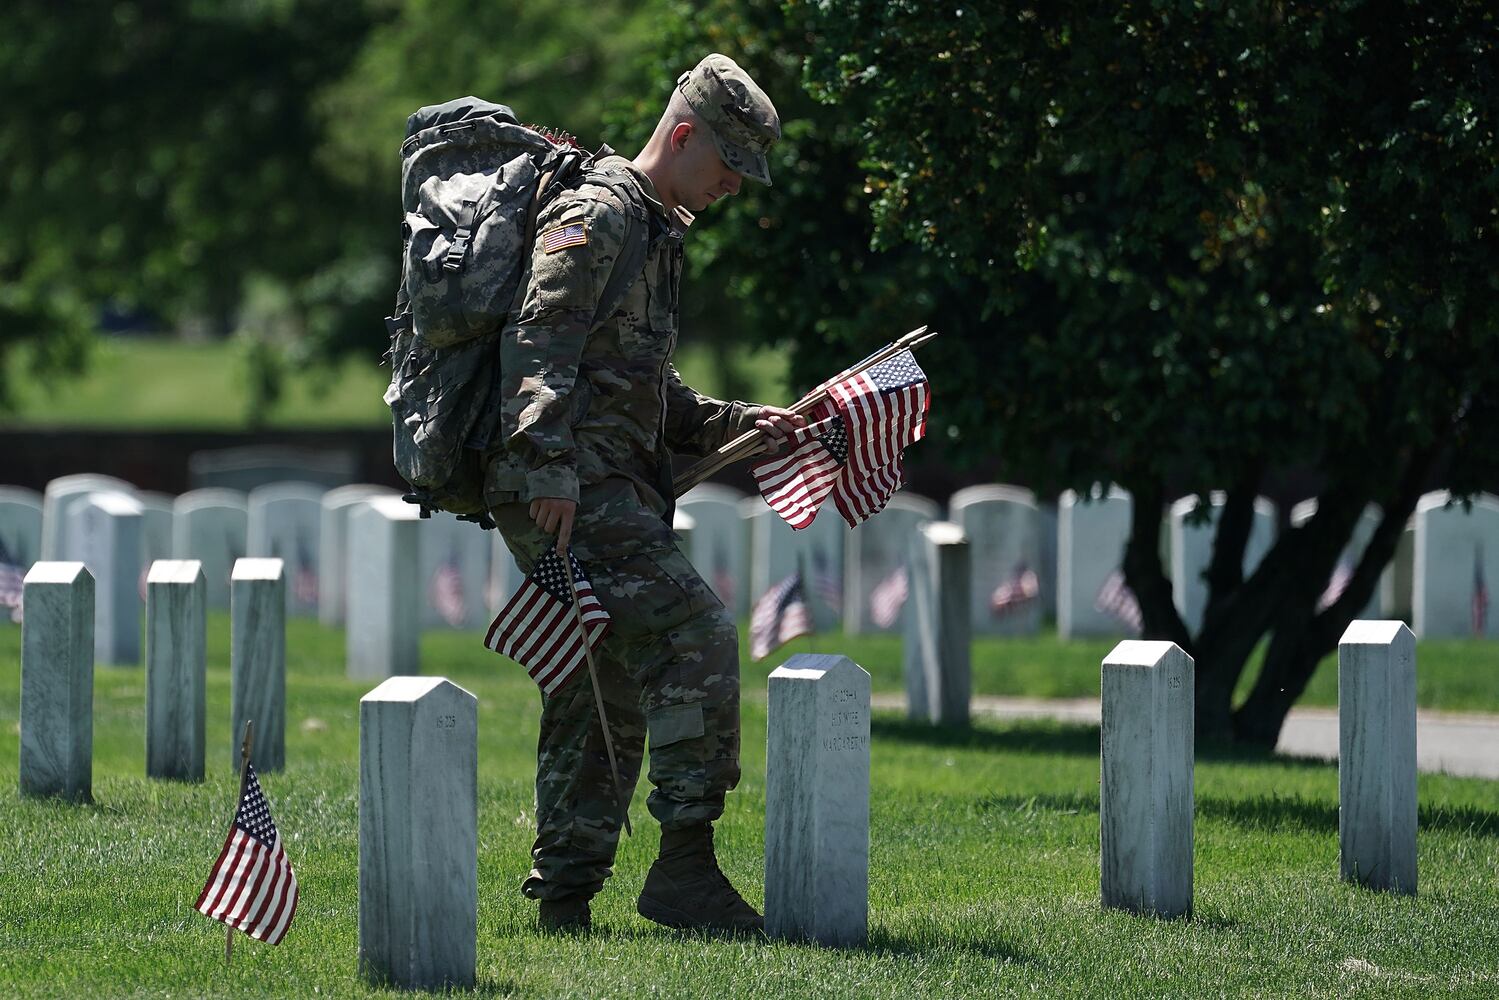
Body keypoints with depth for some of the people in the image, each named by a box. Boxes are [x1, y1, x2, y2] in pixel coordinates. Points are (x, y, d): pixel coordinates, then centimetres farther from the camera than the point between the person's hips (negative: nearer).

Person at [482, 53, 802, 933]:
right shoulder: (596, 215, -7)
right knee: (696, 633, -18)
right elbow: (539, 343, -19)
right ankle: (686, 864, -19)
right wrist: (549, 466, -28)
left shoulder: (655, 233, 25)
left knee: (606, 700, 11)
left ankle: (565, 895, 14)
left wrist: (744, 423, 17)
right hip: (568, 490, -11)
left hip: (611, 490, 11)